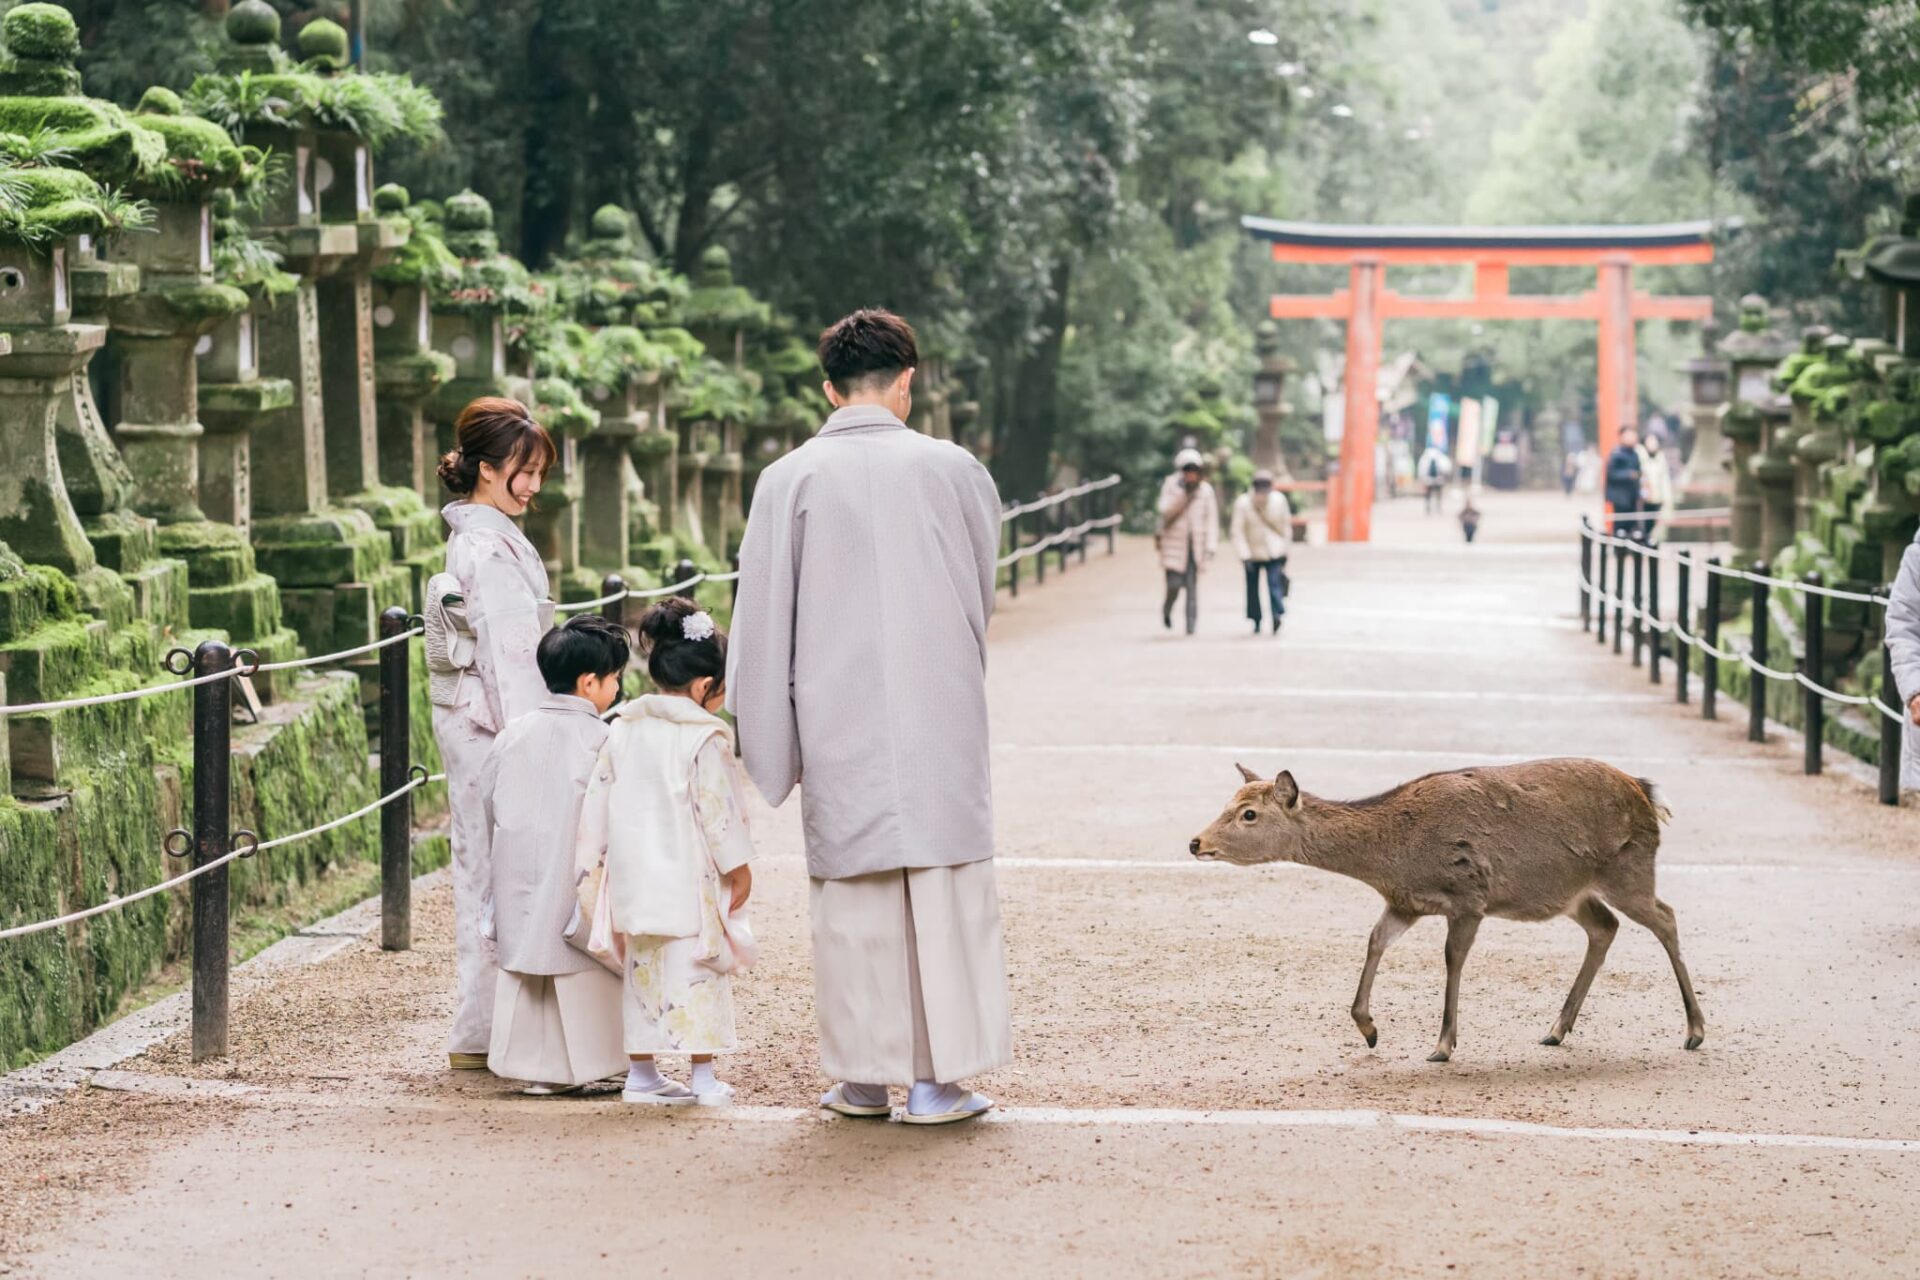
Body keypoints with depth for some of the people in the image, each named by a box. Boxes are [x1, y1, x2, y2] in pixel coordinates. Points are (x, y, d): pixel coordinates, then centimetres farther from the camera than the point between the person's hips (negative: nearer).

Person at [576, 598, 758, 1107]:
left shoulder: (623, 730, 7)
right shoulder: (704, 739, -12)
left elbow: (599, 800, 11)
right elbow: (717, 810, -12)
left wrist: (593, 860, 18)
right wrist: (739, 867, -3)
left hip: (635, 879, 6)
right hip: (690, 882, -6)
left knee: (643, 970, 14)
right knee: (697, 973, 0)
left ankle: (641, 1073, 17)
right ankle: (703, 1078, 1)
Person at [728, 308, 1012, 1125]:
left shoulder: (790, 481, -4)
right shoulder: (953, 469, -1)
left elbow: (762, 620, -1)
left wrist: (769, 744, 8)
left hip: (839, 724, 0)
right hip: (941, 718, 0)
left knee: (852, 891, 7)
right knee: (946, 888, 4)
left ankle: (864, 1078, 12)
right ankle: (937, 1077, 5)